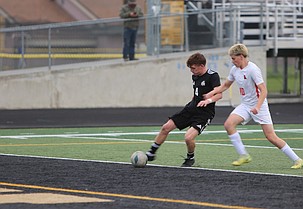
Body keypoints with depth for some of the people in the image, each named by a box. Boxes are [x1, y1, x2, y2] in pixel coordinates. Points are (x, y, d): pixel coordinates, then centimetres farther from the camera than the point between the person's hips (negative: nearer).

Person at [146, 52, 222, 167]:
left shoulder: (212, 76, -14)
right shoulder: (194, 76, 10)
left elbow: (219, 94, -25)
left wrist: (209, 100, -42)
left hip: (204, 113, -8)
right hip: (191, 108, 8)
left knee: (188, 137, -24)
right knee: (166, 127, 2)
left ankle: (190, 158, 7)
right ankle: (151, 153, 17)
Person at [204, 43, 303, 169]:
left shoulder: (253, 69, -19)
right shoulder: (234, 69, 4)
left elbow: (263, 91, -25)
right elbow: (226, 85, 21)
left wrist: (257, 107, -37)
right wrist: (211, 93, 8)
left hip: (259, 106, -7)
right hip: (245, 105, 7)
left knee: (271, 136, -10)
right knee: (228, 124, -16)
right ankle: (243, 155, -10)